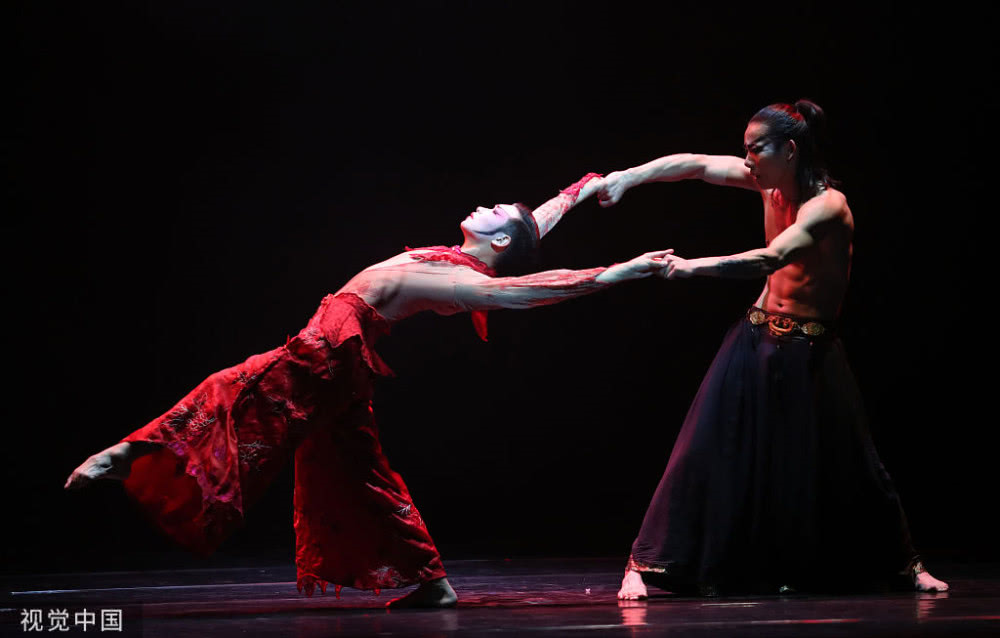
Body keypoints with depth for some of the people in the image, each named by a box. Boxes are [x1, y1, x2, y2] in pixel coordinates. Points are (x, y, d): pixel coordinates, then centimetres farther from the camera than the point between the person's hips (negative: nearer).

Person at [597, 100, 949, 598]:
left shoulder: (828, 205, -21)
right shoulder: (771, 181, -1)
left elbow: (771, 258, -35)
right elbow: (696, 164, -2)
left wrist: (695, 267, -41)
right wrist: (627, 178, -13)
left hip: (807, 352, -5)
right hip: (756, 338, 5)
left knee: (840, 465, 5)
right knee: (705, 449, -4)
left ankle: (906, 564, 25)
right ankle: (644, 564, -3)